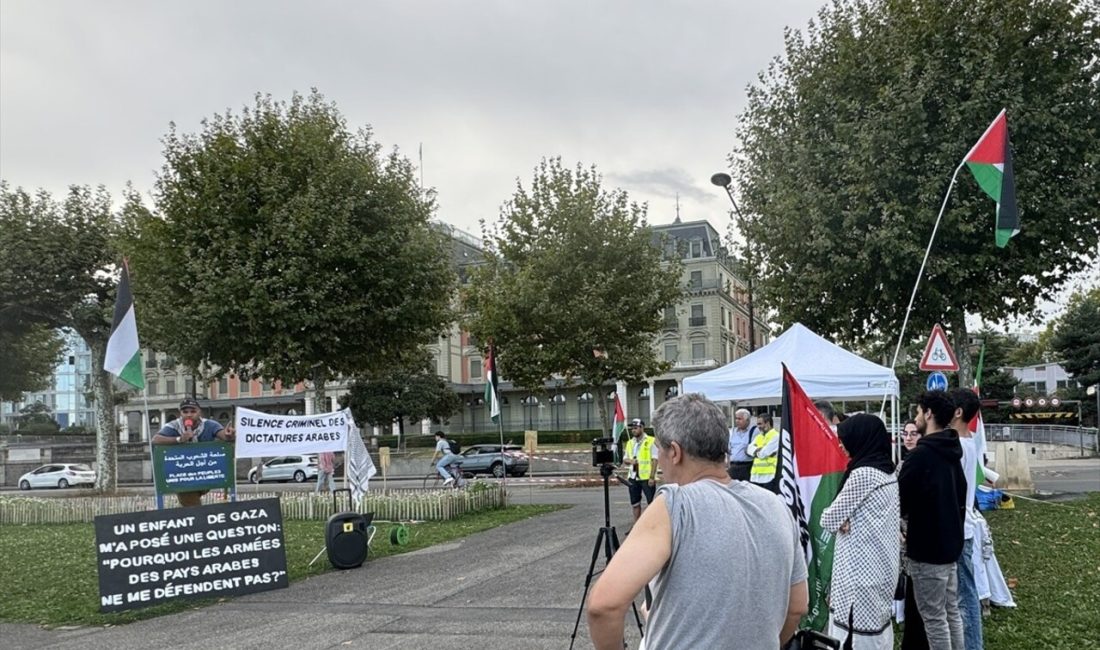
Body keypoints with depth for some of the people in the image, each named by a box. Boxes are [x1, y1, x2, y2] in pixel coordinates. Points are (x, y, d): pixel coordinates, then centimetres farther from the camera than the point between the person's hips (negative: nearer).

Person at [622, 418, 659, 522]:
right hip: (633, 478, 6)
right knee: (635, 503, 12)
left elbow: (654, 460, -10)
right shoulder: (630, 442, 12)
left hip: (647, 477, -6)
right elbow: (625, 459, 17)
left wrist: (652, 477, -16)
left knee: (651, 502, -2)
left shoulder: (651, 441, -6)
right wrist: (630, 461, -7)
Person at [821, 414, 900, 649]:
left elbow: (830, 519, -13)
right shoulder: (887, 472, 10)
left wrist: (839, 520, 6)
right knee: (877, 622, 16)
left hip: (862, 568, -9)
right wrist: (847, 520, -3)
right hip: (881, 564, 9)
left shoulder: (863, 474, -18)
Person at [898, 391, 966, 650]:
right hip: (950, 543, 9)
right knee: (951, 612, 16)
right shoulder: (953, 453, 9)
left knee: (933, 617, 0)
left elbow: (900, 501, -16)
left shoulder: (921, 455, -21)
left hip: (927, 549, -9)